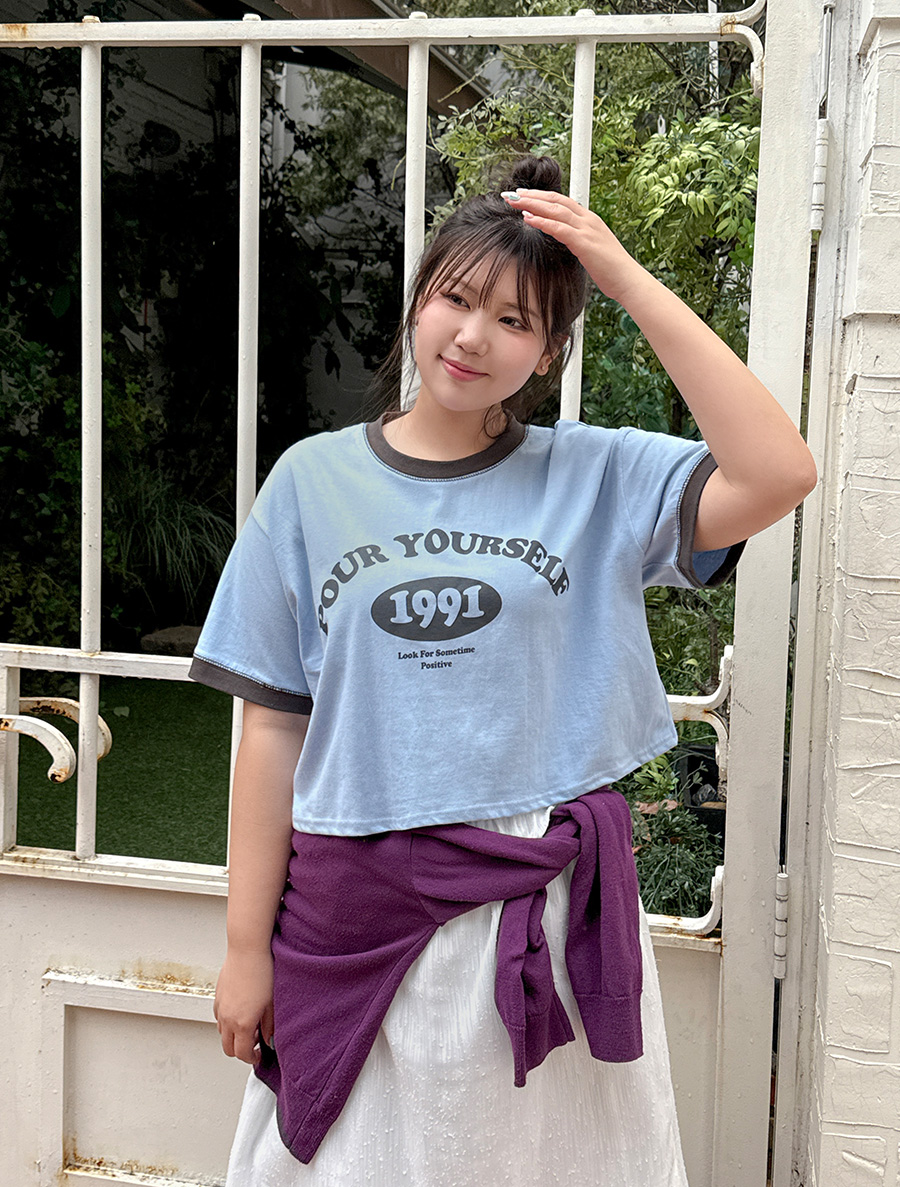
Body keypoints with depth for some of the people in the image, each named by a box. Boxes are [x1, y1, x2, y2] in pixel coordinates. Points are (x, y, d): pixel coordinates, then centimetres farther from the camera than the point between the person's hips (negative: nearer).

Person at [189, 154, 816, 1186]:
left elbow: (777, 475, -18)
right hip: (354, 914, 1)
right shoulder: (314, 481, 2)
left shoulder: (598, 478, 0)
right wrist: (248, 946, 1)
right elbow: (274, 726, 2)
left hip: (545, 906, 0)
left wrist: (629, 279, -14)